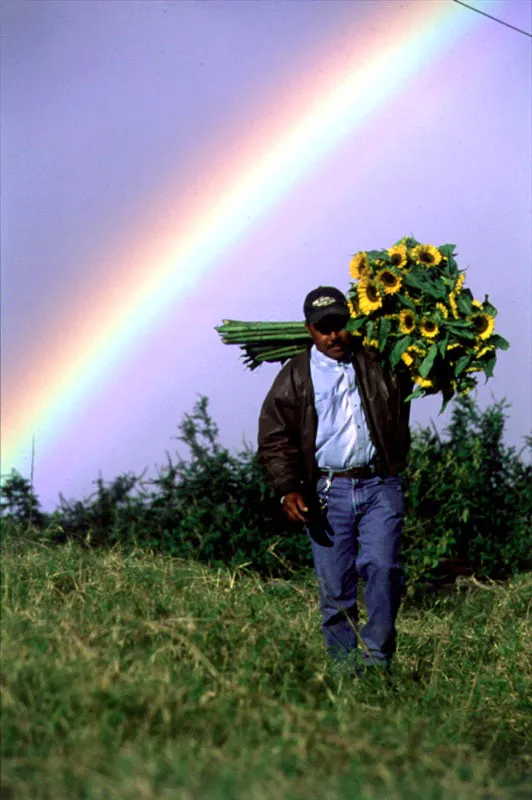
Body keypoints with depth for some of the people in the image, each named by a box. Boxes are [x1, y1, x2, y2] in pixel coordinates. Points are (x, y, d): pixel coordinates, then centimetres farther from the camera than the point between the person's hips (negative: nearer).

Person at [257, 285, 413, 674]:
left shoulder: (381, 361, 10)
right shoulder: (295, 376, 8)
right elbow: (275, 436, 5)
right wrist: (288, 489, -7)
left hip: (380, 485, 0)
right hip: (327, 492, 0)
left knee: (382, 567, -15)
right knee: (336, 587, 1)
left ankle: (377, 659, -6)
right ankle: (345, 669, 10)